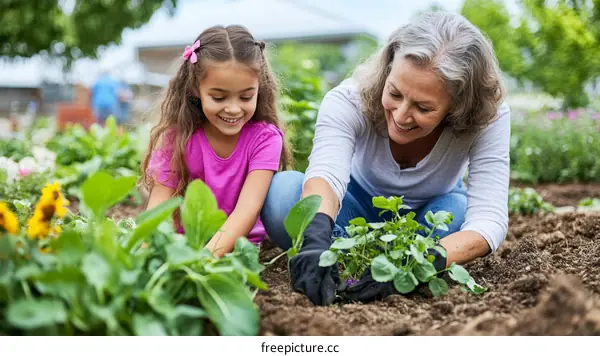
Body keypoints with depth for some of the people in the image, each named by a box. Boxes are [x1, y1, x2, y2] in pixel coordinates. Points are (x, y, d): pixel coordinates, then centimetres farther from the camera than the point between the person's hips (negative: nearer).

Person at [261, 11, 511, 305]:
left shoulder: (489, 117, -29)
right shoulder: (349, 100, -30)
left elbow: (489, 219, -37)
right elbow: (324, 175, -46)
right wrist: (316, 239, -68)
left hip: (430, 216, 1)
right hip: (359, 208, 0)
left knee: (458, 212, -36)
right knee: (281, 191, -29)